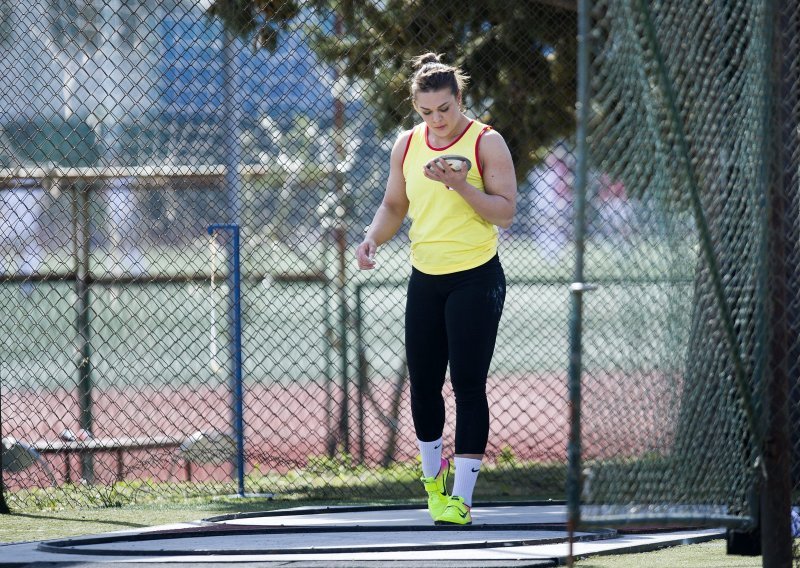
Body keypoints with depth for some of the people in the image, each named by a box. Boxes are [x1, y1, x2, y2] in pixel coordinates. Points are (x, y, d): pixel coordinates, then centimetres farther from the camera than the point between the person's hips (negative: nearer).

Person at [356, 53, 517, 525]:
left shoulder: (486, 143, -9)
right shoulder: (407, 145, 7)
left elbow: (506, 211, -13)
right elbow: (395, 206, 19)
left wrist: (461, 185, -26)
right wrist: (374, 238, -1)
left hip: (475, 279, -5)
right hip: (425, 279, 5)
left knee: (468, 385, -9)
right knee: (423, 385, 9)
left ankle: (461, 498, -9)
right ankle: (434, 476, 33)